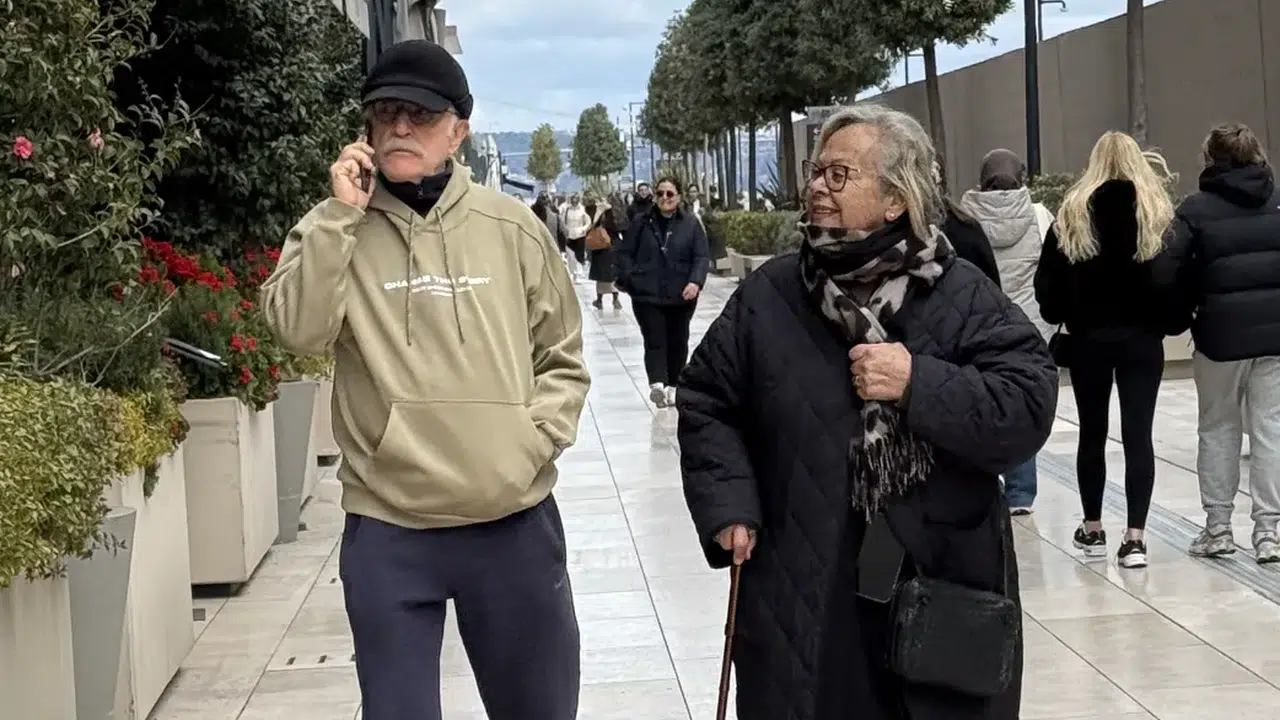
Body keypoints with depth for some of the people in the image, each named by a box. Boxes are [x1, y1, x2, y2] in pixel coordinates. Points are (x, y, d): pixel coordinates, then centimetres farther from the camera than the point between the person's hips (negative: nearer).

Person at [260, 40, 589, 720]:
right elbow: (299, 329, -16)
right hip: (387, 530, -1)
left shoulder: (512, 227, 2)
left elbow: (562, 359, 9)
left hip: (515, 522, 1)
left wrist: (535, 440, -6)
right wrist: (340, 214, -16)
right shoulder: (335, 229, 1)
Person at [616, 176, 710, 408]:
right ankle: (657, 383, -28)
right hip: (647, 295, -1)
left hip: (681, 296, 1)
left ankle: (672, 385, 25)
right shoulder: (641, 222, 3)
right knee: (655, 340, -12)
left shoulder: (691, 223, 1)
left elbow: (702, 256, -5)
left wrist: (695, 281, -20)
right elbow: (624, 253, 5)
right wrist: (627, 279, -8)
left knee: (677, 341, 11)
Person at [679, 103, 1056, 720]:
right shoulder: (770, 293, 4)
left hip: (944, 589, -1)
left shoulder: (962, 296, -4)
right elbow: (705, 403, 9)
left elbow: (1030, 407, -12)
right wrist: (727, 504, -4)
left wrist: (919, 383, -21)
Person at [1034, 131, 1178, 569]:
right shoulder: (1155, 210, -3)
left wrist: (1059, 316, 10)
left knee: (1092, 432, 13)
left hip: (1089, 338, 1)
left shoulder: (1072, 212, -1)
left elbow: (1048, 277, -3)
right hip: (1141, 338, -1)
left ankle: (1092, 530, 22)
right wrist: (1167, 322, 0)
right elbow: (1171, 278, -10)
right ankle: (1135, 537, -4)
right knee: (1138, 434, 1)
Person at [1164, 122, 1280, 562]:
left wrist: (1179, 322, 5)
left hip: (1220, 333, -2)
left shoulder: (1196, 210, -3)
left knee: (1218, 428, 10)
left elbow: (1176, 272, -7)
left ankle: (1218, 527, 15)